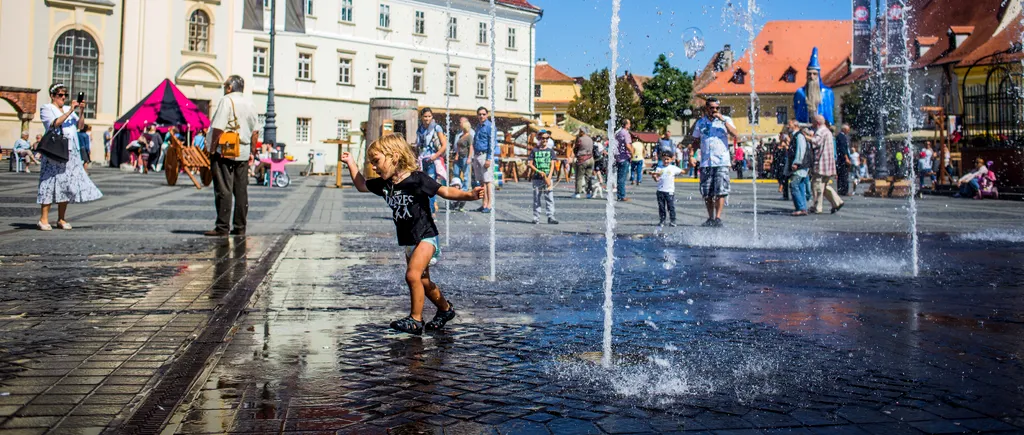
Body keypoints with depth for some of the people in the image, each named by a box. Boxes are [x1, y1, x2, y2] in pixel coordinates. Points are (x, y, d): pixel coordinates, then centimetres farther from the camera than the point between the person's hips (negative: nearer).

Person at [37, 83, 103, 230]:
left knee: (66, 184, 4)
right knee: (51, 183, -8)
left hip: (71, 152, 6)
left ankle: (61, 219, 8)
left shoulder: (69, 109, 21)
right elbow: (54, 123, -14)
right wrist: (70, 111, -17)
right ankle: (44, 219, -7)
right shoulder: (46, 109, 4)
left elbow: (80, 125, 12)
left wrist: (81, 112, -2)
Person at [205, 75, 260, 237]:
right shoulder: (250, 104, 12)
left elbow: (218, 128, -14)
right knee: (241, 191, 7)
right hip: (243, 153, 6)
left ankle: (222, 228, -5)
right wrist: (252, 151, 19)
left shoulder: (226, 101, -8)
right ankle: (240, 228, 9)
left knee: (223, 190, -5)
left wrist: (212, 149, -8)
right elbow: (255, 131, 13)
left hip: (224, 152, -6)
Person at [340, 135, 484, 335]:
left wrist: (470, 195, -31)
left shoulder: (417, 179, -18)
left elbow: (446, 192, -18)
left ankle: (415, 320, -11)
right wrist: (351, 164, 11)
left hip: (426, 236, -8)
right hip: (408, 241, 8)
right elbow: (361, 185, 19)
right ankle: (446, 309, 36)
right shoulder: (384, 184, 2)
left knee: (412, 275, -22)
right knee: (423, 281, 15)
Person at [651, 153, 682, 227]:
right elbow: (656, 180, 0)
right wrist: (654, 176, -20)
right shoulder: (659, 168, 6)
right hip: (660, 191, 1)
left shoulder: (673, 168, 4)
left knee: (671, 207, 0)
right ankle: (662, 221, 12)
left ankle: (672, 221, 6)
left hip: (670, 191, -1)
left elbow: (682, 172, 6)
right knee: (661, 207, 5)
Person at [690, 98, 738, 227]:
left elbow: (735, 135, -11)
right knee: (707, 194, 5)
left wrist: (723, 120, -15)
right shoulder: (700, 122, 12)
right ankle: (710, 218, 15)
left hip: (722, 162, -3)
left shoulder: (726, 120, 4)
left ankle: (718, 218, -7)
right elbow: (696, 141, 19)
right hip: (705, 163, 3)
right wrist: (691, 155, 5)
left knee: (720, 192, -10)